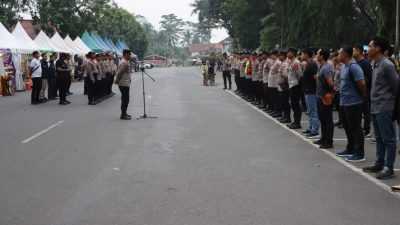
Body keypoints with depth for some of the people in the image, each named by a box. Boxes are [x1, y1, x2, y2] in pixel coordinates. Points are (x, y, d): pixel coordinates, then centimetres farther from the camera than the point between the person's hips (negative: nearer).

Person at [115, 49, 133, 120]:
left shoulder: (126, 62, 15)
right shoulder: (124, 63, -18)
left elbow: (119, 72, 20)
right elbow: (119, 73, -22)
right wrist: (117, 81, -14)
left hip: (126, 84, 10)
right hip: (124, 84, -10)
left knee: (125, 99, 16)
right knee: (125, 99, -7)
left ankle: (124, 113, 24)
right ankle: (123, 115, -2)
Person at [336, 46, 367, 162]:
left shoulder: (353, 67, -18)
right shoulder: (344, 66, 13)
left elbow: (362, 84, -21)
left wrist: (363, 96, -8)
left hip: (353, 103, -10)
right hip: (345, 102, 10)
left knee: (355, 128, -4)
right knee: (348, 127, 18)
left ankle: (359, 154, 2)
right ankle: (350, 149, 30)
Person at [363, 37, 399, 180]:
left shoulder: (387, 65, -15)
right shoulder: (375, 65, 12)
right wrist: (374, 100, 11)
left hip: (384, 108, -9)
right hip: (375, 107, 9)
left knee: (388, 139, -3)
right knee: (379, 138, 16)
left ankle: (388, 168, 1)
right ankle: (379, 164, 24)